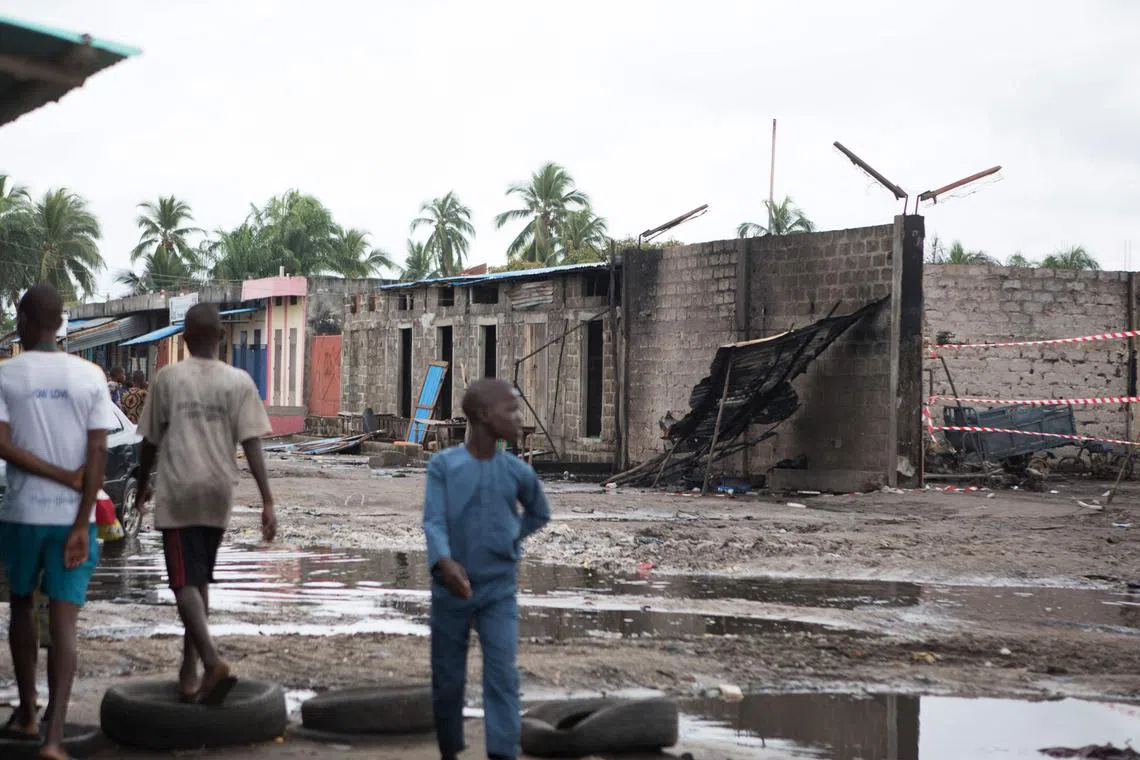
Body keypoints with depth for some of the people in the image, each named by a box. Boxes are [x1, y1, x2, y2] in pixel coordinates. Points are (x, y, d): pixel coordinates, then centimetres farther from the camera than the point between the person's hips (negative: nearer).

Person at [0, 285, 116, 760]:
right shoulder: (91, 377, -1)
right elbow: (98, 456, -7)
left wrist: (64, 477, -8)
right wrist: (81, 525, -9)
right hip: (73, 517, 0)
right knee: (63, 622, -4)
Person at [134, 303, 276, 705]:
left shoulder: (167, 378, -2)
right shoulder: (239, 382, 1)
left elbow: (150, 440, 3)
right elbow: (251, 443, -6)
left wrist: (142, 485, 19)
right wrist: (267, 501, -8)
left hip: (178, 494, -3)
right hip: (218, 495, 3)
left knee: (186, 583, -5)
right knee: (200, 580, 17)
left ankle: (213, 661, -26)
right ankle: (189, 671, 22)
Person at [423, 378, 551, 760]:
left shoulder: (518, 472, 0)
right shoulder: (443, 464, -8)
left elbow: (539, 514, 20)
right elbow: (433, 521, -17)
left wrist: (512, 541, 7)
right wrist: (444, 562, -34)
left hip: (500, 590, 1)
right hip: (451, 590, -1)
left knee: (502, 673, -12)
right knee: (447, 680, 8)